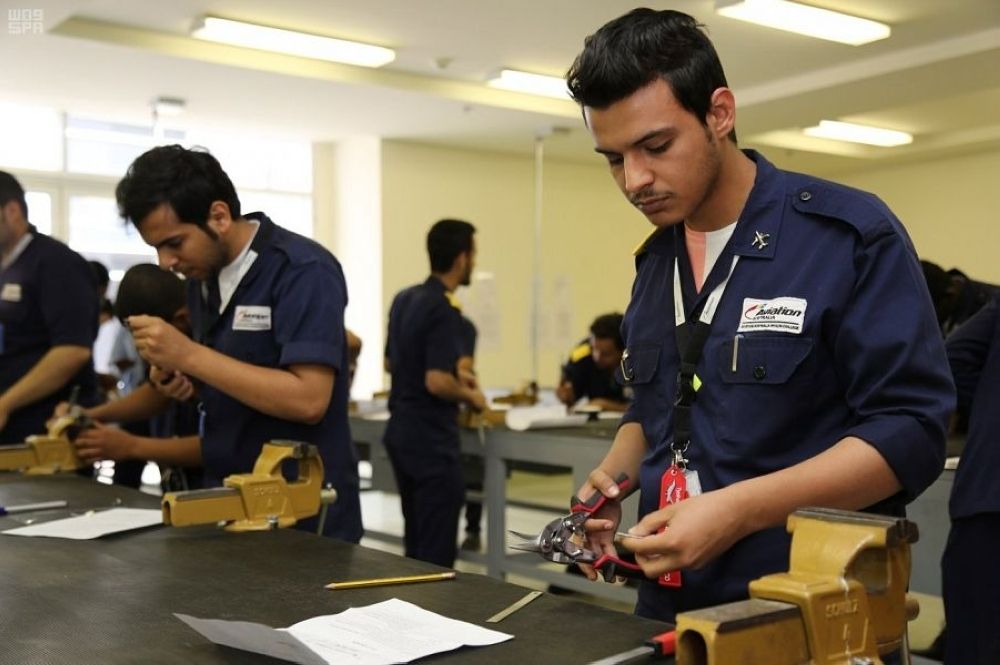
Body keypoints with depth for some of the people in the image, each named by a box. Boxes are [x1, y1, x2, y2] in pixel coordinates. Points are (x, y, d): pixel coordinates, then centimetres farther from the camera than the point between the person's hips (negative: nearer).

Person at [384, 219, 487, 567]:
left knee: (415, 543, 19)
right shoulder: (444, 310, -19)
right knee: (436, 551, -1)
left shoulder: (404, 298, 9)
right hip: (431, 441, -9)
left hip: (400, 432, 9)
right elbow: (437, 382, -26)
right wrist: (470, 395, -7)